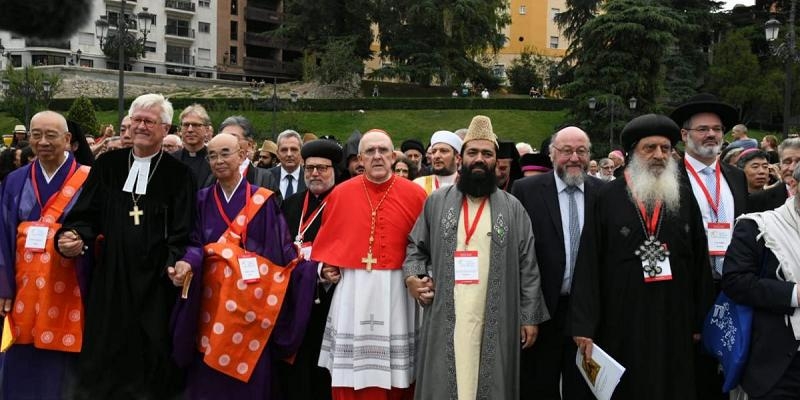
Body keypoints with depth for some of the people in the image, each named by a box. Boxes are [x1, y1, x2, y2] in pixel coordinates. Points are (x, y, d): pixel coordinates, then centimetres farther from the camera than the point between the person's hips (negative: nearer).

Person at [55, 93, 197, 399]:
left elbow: (182, 233, -5)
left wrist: (176, 266, -20)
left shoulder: (178, 174, -1)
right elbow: (87, 214, 7)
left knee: (150, 356, 5)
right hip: (110, 275, 3)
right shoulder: (108, 165, 8)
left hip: (156, 281, -2)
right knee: (105, 355, 7)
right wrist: (75, 235, -14)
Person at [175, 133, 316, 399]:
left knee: (249, 376, 3)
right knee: (207, 377, 5)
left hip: (251, 301, -2)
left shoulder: (264, 201, 1)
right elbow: (196, 243, 3)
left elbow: (280, 249, 0)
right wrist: (187, 263, -17)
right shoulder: (202, 200, 9)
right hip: (212, 300, 2)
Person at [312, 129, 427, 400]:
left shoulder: (415, 194, 0)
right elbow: (326, 240, 15)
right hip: (352, 292, 1)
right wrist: (324, 268, 2)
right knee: (351, 375, 5)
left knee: (396, 375, 7)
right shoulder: (341, 193, 4)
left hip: (397, 291, -1)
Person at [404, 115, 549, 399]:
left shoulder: (513, 208, 5)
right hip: (445, 319, 0)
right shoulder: (436, 202, 6)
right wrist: (412, 277, -5)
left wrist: (530, 316, -1)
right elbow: (416, 247, 14)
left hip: (496, 320, 0)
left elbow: (528, 266, 3)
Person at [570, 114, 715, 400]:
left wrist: (700, 321, 6)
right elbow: (588, 264, -6)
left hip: (674, 323, 3)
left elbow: (700, 262, 8)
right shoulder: (608, 197, -3)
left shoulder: (685, 198, 6)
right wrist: (584, 325, -9)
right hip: (621, 323, -2)